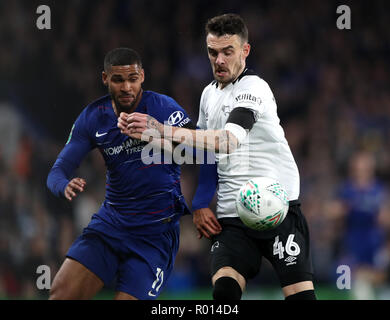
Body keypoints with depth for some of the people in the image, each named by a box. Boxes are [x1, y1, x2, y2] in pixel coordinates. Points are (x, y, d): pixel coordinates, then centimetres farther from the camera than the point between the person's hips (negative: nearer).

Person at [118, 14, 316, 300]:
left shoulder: (253, 88, -11)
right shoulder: (210, 94, 16)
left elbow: (230, 140, -28)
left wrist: (164, 132, -38)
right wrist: (200, 205, 13)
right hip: (231, 217, 6)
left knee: (300, 294, -15)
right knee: (224, 287, -18)